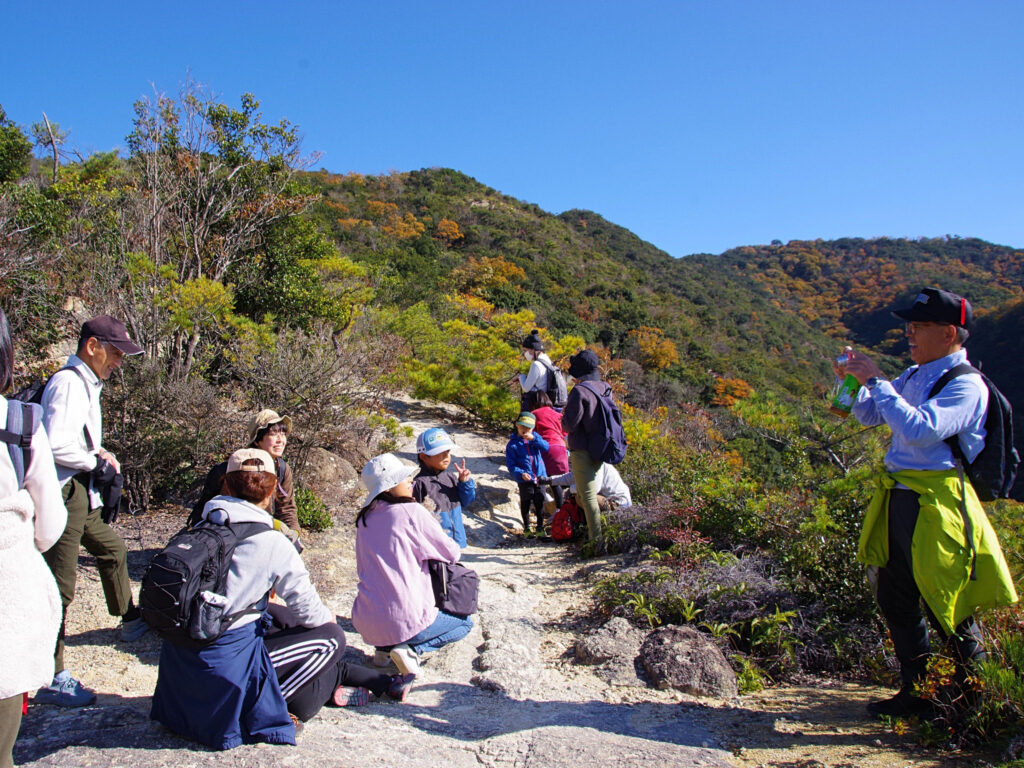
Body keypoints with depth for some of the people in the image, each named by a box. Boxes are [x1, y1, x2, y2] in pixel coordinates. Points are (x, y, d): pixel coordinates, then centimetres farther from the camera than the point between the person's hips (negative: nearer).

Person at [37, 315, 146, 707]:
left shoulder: (87, 384, 15)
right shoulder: (67, 383, -17)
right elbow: (56, 443, -28)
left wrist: (99, 453, 6)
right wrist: (97, 460, -14)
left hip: (82, 493, 11)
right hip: (64, 494, -11)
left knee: (112, 549, 24)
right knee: (61, 583, -7)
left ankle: (130, 621, 43)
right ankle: (50, 678, 0)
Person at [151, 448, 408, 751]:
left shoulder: (202, 529, 3)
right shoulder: (271, 543, -15)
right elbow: (307, 608, -7)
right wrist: (328, 619, 15)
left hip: (181, 658, 7)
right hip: (226, 659, -7)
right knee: (330, 638, 5)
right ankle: (257, 708, 1)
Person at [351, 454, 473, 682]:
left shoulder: (364, 519, 8)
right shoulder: (411, 511, -11)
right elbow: (452, 553, -4)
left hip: (365, 625, 7)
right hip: (404, 621, -6)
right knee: (465, 622, 19)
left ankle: (385, 649, 11)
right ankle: (411, 649, -4)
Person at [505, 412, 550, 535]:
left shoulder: (535, 436, 4)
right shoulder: (512, 444, -7)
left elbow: (546, 448, -11)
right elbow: (511, 465, -10)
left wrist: (534, 439, -22)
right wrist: (521, 474, -25)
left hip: (540, 476, 3)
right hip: (525, 480, -3)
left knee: (540, 503, 11)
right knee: (525, 504, 7)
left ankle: (540, 526, 27)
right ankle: (526, 527, 24)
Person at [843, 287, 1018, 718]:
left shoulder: (966, 385, -13)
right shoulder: (913, 376, 12)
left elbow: (922, 430, -28)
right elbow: (870, 416, 20)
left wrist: (876, 382, -22)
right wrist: (855, 382, 2)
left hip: (936, 504, -8)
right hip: (897, 498, 8)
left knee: (944, 608, 3)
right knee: (894, 601, 14)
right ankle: (915, 691, 29)